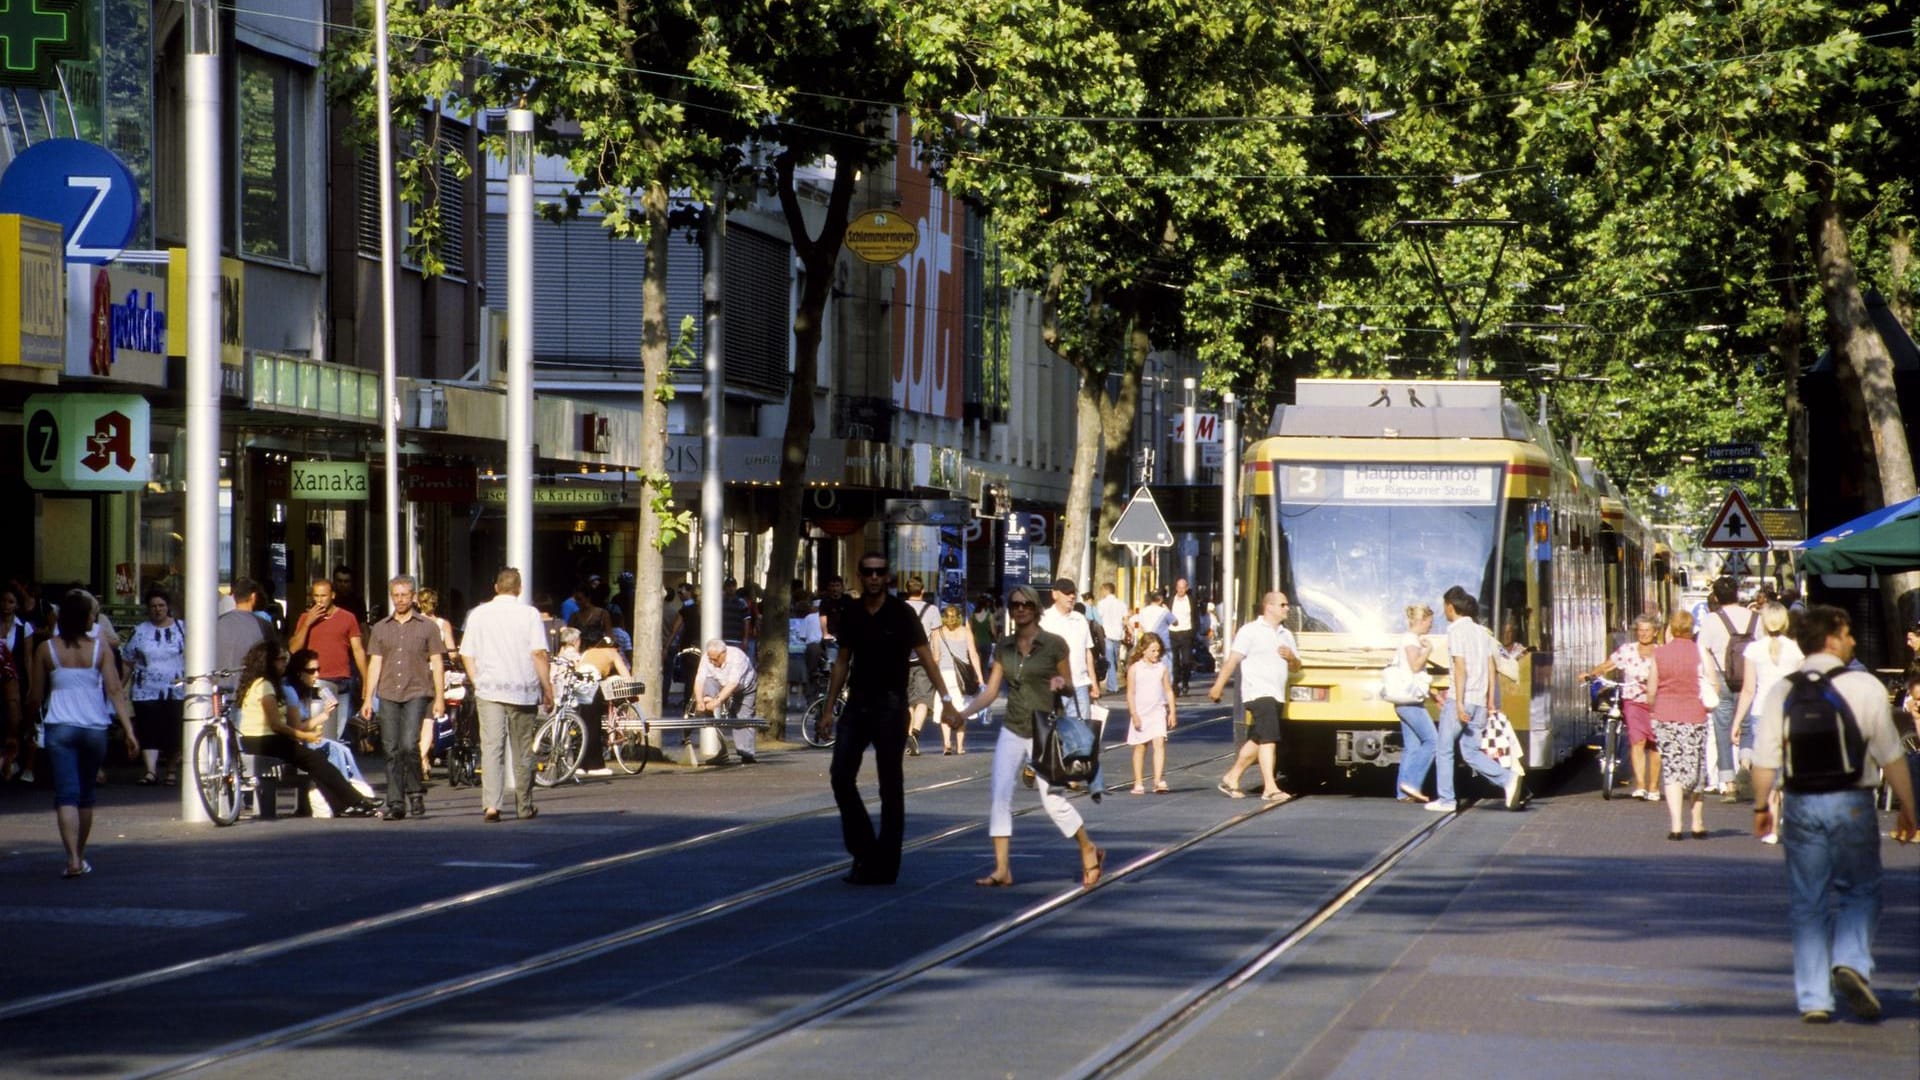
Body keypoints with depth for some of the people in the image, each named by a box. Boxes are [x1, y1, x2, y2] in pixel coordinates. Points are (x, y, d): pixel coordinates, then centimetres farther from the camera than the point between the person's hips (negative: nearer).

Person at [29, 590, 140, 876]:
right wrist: (129, 730, -7)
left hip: (59, 729, -1)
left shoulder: (46, 650, -2)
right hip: (94, 729, 1)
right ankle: (81, 857, 27)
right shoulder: (99, 648, -2)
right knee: (86, 796, 17)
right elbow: (115, 691, -7)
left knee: (66, 795, -6)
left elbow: (36, 697, 3)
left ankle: (73, 858, -21)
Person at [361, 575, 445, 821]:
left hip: (416, 693, -3)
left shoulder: (428, 626, 7)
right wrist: (368, 698, 7)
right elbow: (375, 664, 14)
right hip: (388, 695, 3)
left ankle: (415, 792, 1)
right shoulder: (381, 628, 15)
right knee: (391, 750, -1)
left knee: (409, 745, -17)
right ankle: (395, 803, 2)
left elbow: (437, 663, 6)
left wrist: (440, 698, -1)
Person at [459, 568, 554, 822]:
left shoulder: (479, 614, 6)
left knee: (491, 748, -5)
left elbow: (467, 654, 6)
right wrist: (547, 688, -3)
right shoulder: (529, 613, -1)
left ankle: (491, 804, -19)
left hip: (489, 690, 1)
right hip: (523, 690, -1)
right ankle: (524, 806, 18)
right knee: (522, 751, 10)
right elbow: (539, 653, -8)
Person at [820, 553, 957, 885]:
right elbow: (842, 662, 14)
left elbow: (926, 657, -10)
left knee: (890, 785, 0)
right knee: (841, 774, -4)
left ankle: (885, 866, 5)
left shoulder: (901, 613, -6)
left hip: (890, 705, -4)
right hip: (857, 704, 4)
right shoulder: (850, 614, 7)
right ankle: (863, 851, 8)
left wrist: (946, 700, -19)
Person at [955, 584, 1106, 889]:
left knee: (1053, 801, -4)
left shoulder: (1053, 645, -5)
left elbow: (1069, 687, 3)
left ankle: (1089, 851, 20)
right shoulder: (1004, 647, 6)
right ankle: (1002, 870, -7)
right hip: (1012, 731, 4)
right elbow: (990, 691, 5)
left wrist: (1060, 682, -21)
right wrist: (962, 713, -10)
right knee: (999, 796, -9)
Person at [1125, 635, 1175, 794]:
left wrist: (1172, 712, 3)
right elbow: (1130, 693, -4)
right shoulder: (1135, 668, -3)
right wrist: (1134, 714, -10)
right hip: (1140, 713, -1)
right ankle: (1138, 783, 16)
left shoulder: (1162, 668, 3)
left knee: (1159, 743, -15)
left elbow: (1169, 691, 8)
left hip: (1158, 711, 1)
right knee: (1140, 747, 8)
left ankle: (1159, 780, -20)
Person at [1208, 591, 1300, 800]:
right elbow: (1232, 660, -8)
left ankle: (1231, 779, 23)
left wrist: (1291, 657, -2)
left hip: (1277, 696, 8)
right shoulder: (1251, 631, -4)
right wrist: (1218, 686, -14)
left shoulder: (1286, 635, 18)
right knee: (1268, 738, -16)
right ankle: (1270, 788, -19)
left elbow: (1296, 667, 21)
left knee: (1256, 741, 12)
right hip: (1258, 694, -8)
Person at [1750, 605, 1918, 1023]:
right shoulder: (1865, 687, -5)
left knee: (1808, 904, 8)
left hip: (1802, 804, 2)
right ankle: (1852, 962, -12)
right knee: (1860, 891, 12)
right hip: (1852, 803, -2)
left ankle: (1813, 998, 5)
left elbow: (1765, 758, 2)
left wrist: (1761, 806, 14)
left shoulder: (1782, 692, 2)